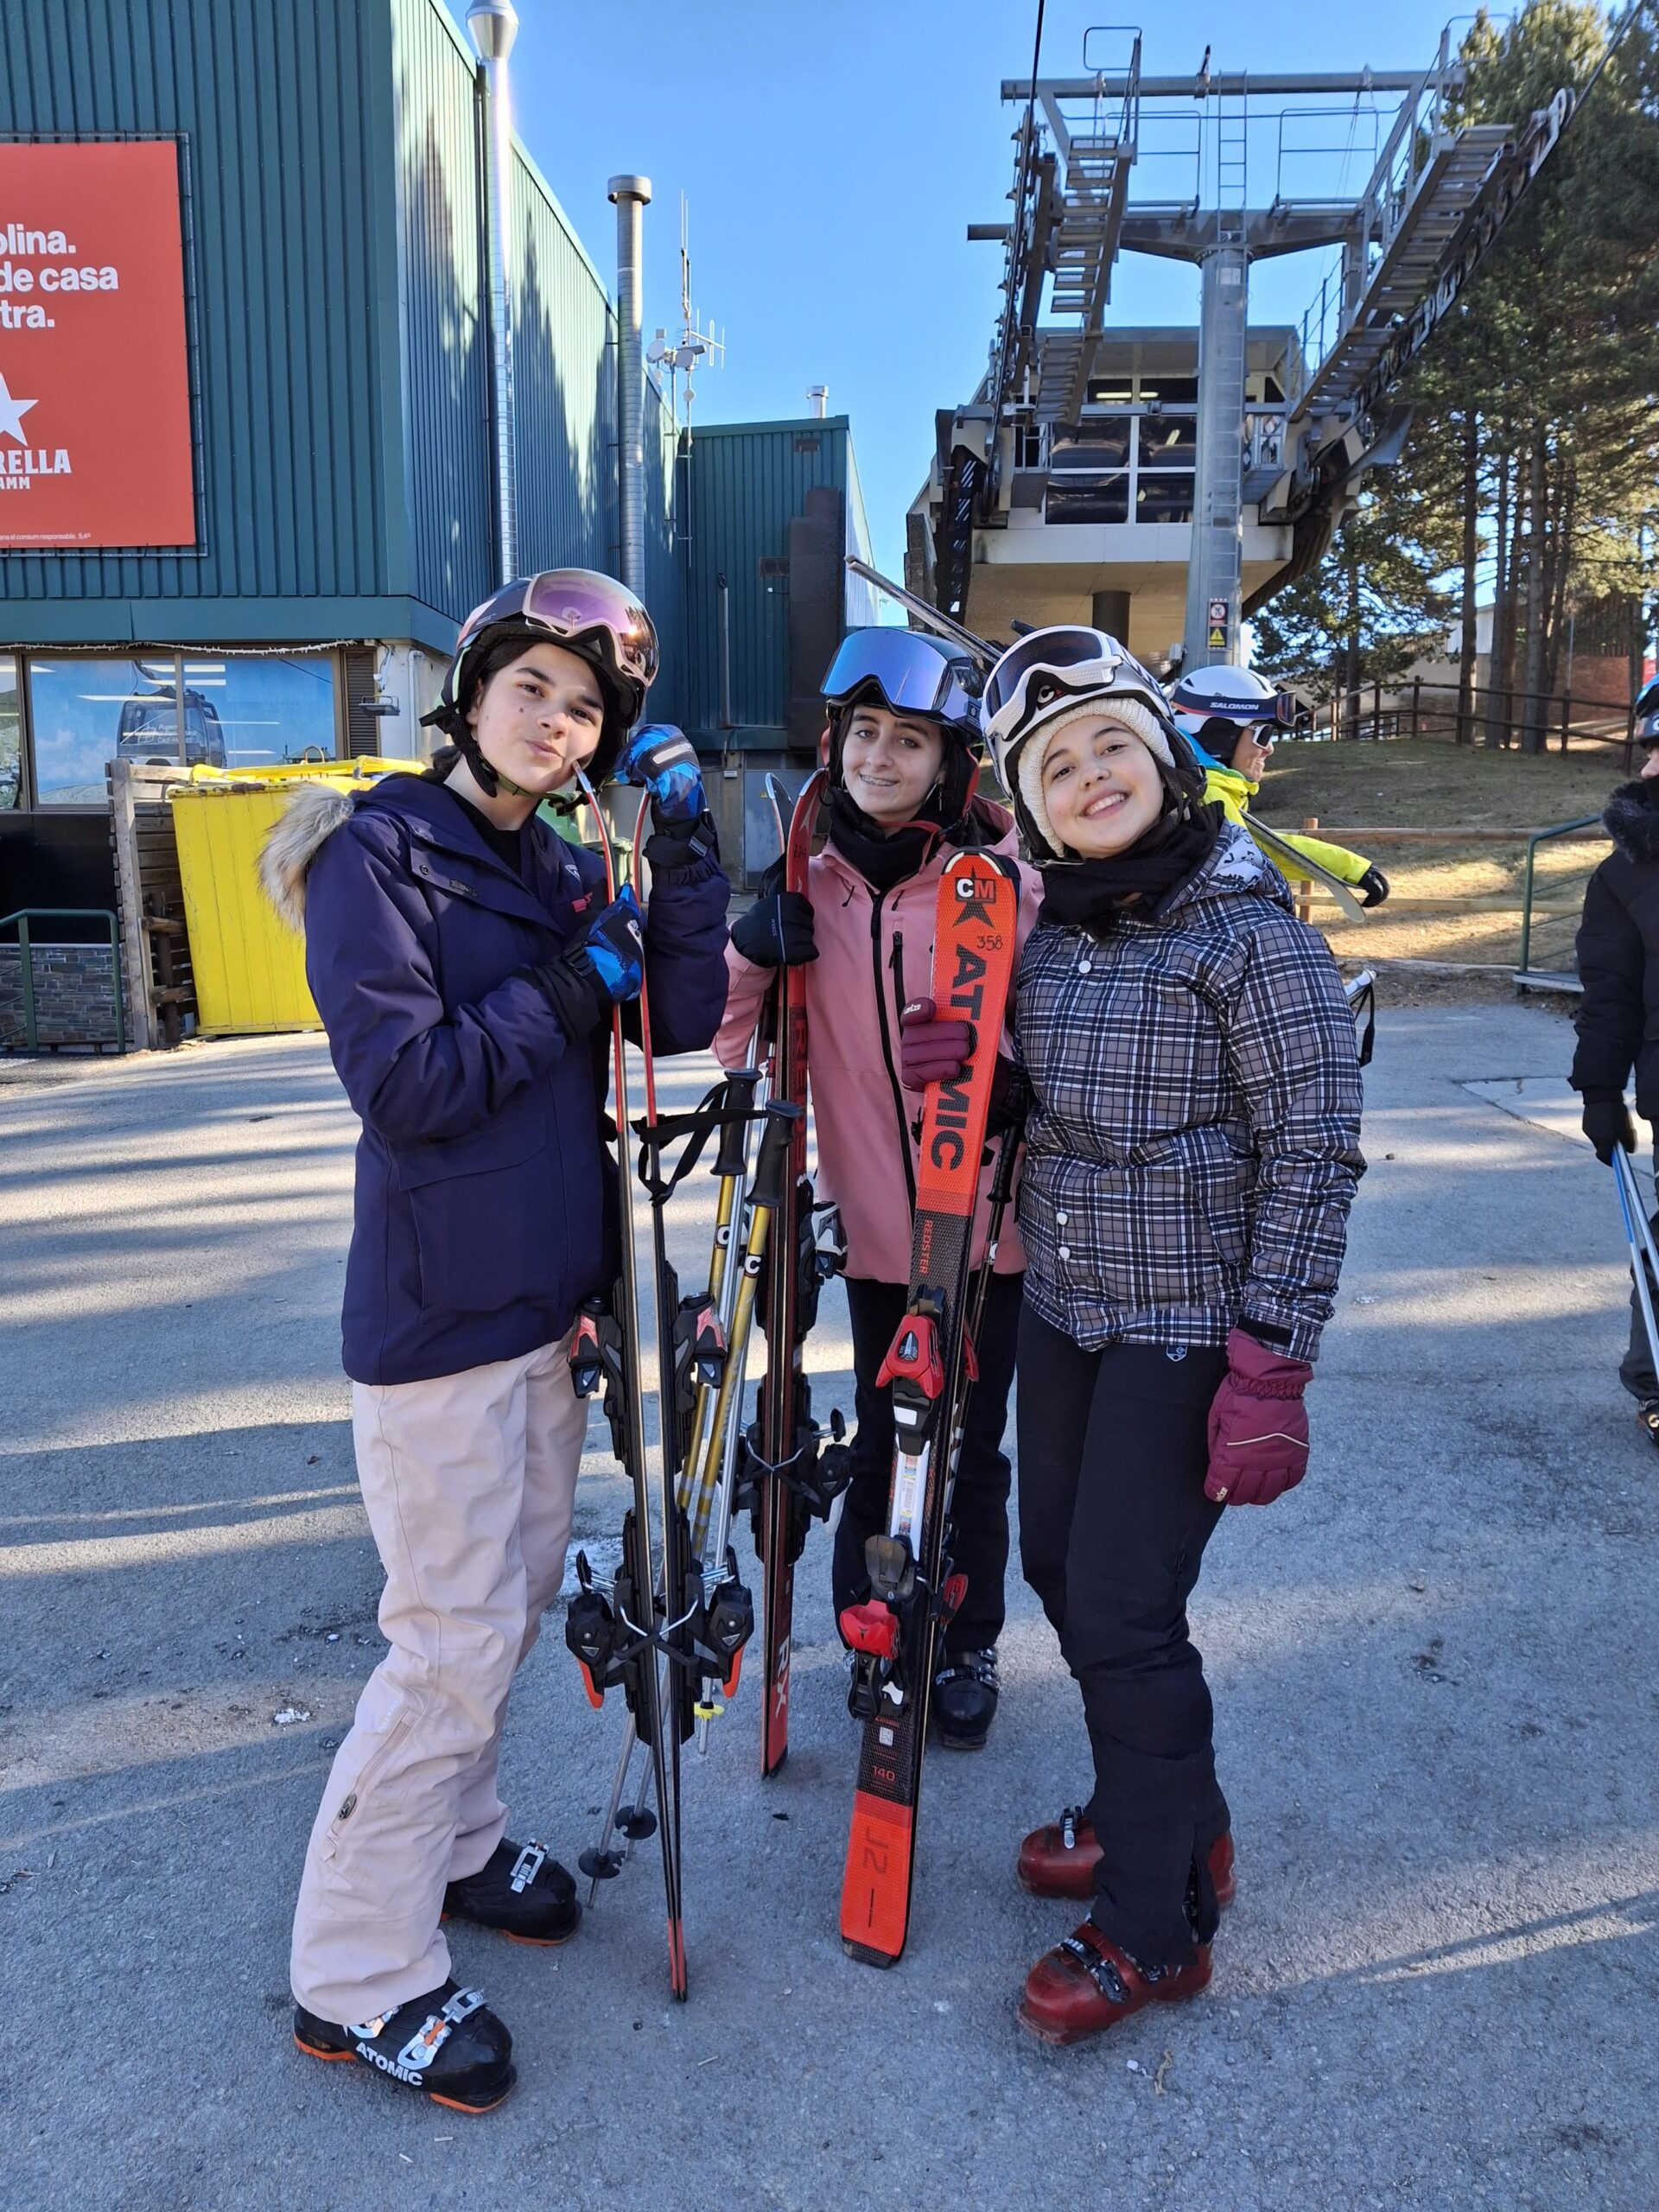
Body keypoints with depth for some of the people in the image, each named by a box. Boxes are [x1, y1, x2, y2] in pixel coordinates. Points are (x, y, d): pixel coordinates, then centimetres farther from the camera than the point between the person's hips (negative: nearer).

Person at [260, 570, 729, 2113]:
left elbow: (685, 1019, 0)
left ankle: (448, 1839, 41)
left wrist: (683, 846, -8)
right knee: (456, 1640, -1)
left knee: (518, 1592, 19)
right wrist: (563, 992, -14)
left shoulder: (561, 871, 11)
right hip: (438, 1308, -8)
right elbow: (403, 1082, -21)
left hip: (544, 1292, 8)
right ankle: (358, 1979, 18)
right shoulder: (379, 855, -10)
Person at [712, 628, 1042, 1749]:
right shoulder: (809, 884, 3)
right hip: (873, 1220, 2)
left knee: (971, 1447, 11)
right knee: (880, 1439, 15)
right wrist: (756, 950, -13)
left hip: (983, 1220, -2)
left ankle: (969, 1645, 32)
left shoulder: (1003, 877, -8)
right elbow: (733, 1029, 8)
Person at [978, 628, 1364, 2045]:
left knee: (1122, 1612, -3)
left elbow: (1313, 1154, -16)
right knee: (1061, 1568, 16)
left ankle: (1156, 1925, 21)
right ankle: (1167, 1817, 41)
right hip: (1066, 1308, 8)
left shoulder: (1250, 927, -14)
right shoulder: (1052, 930, 7)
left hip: (1187, 1328, -7)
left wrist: (1272, 1365, -19)